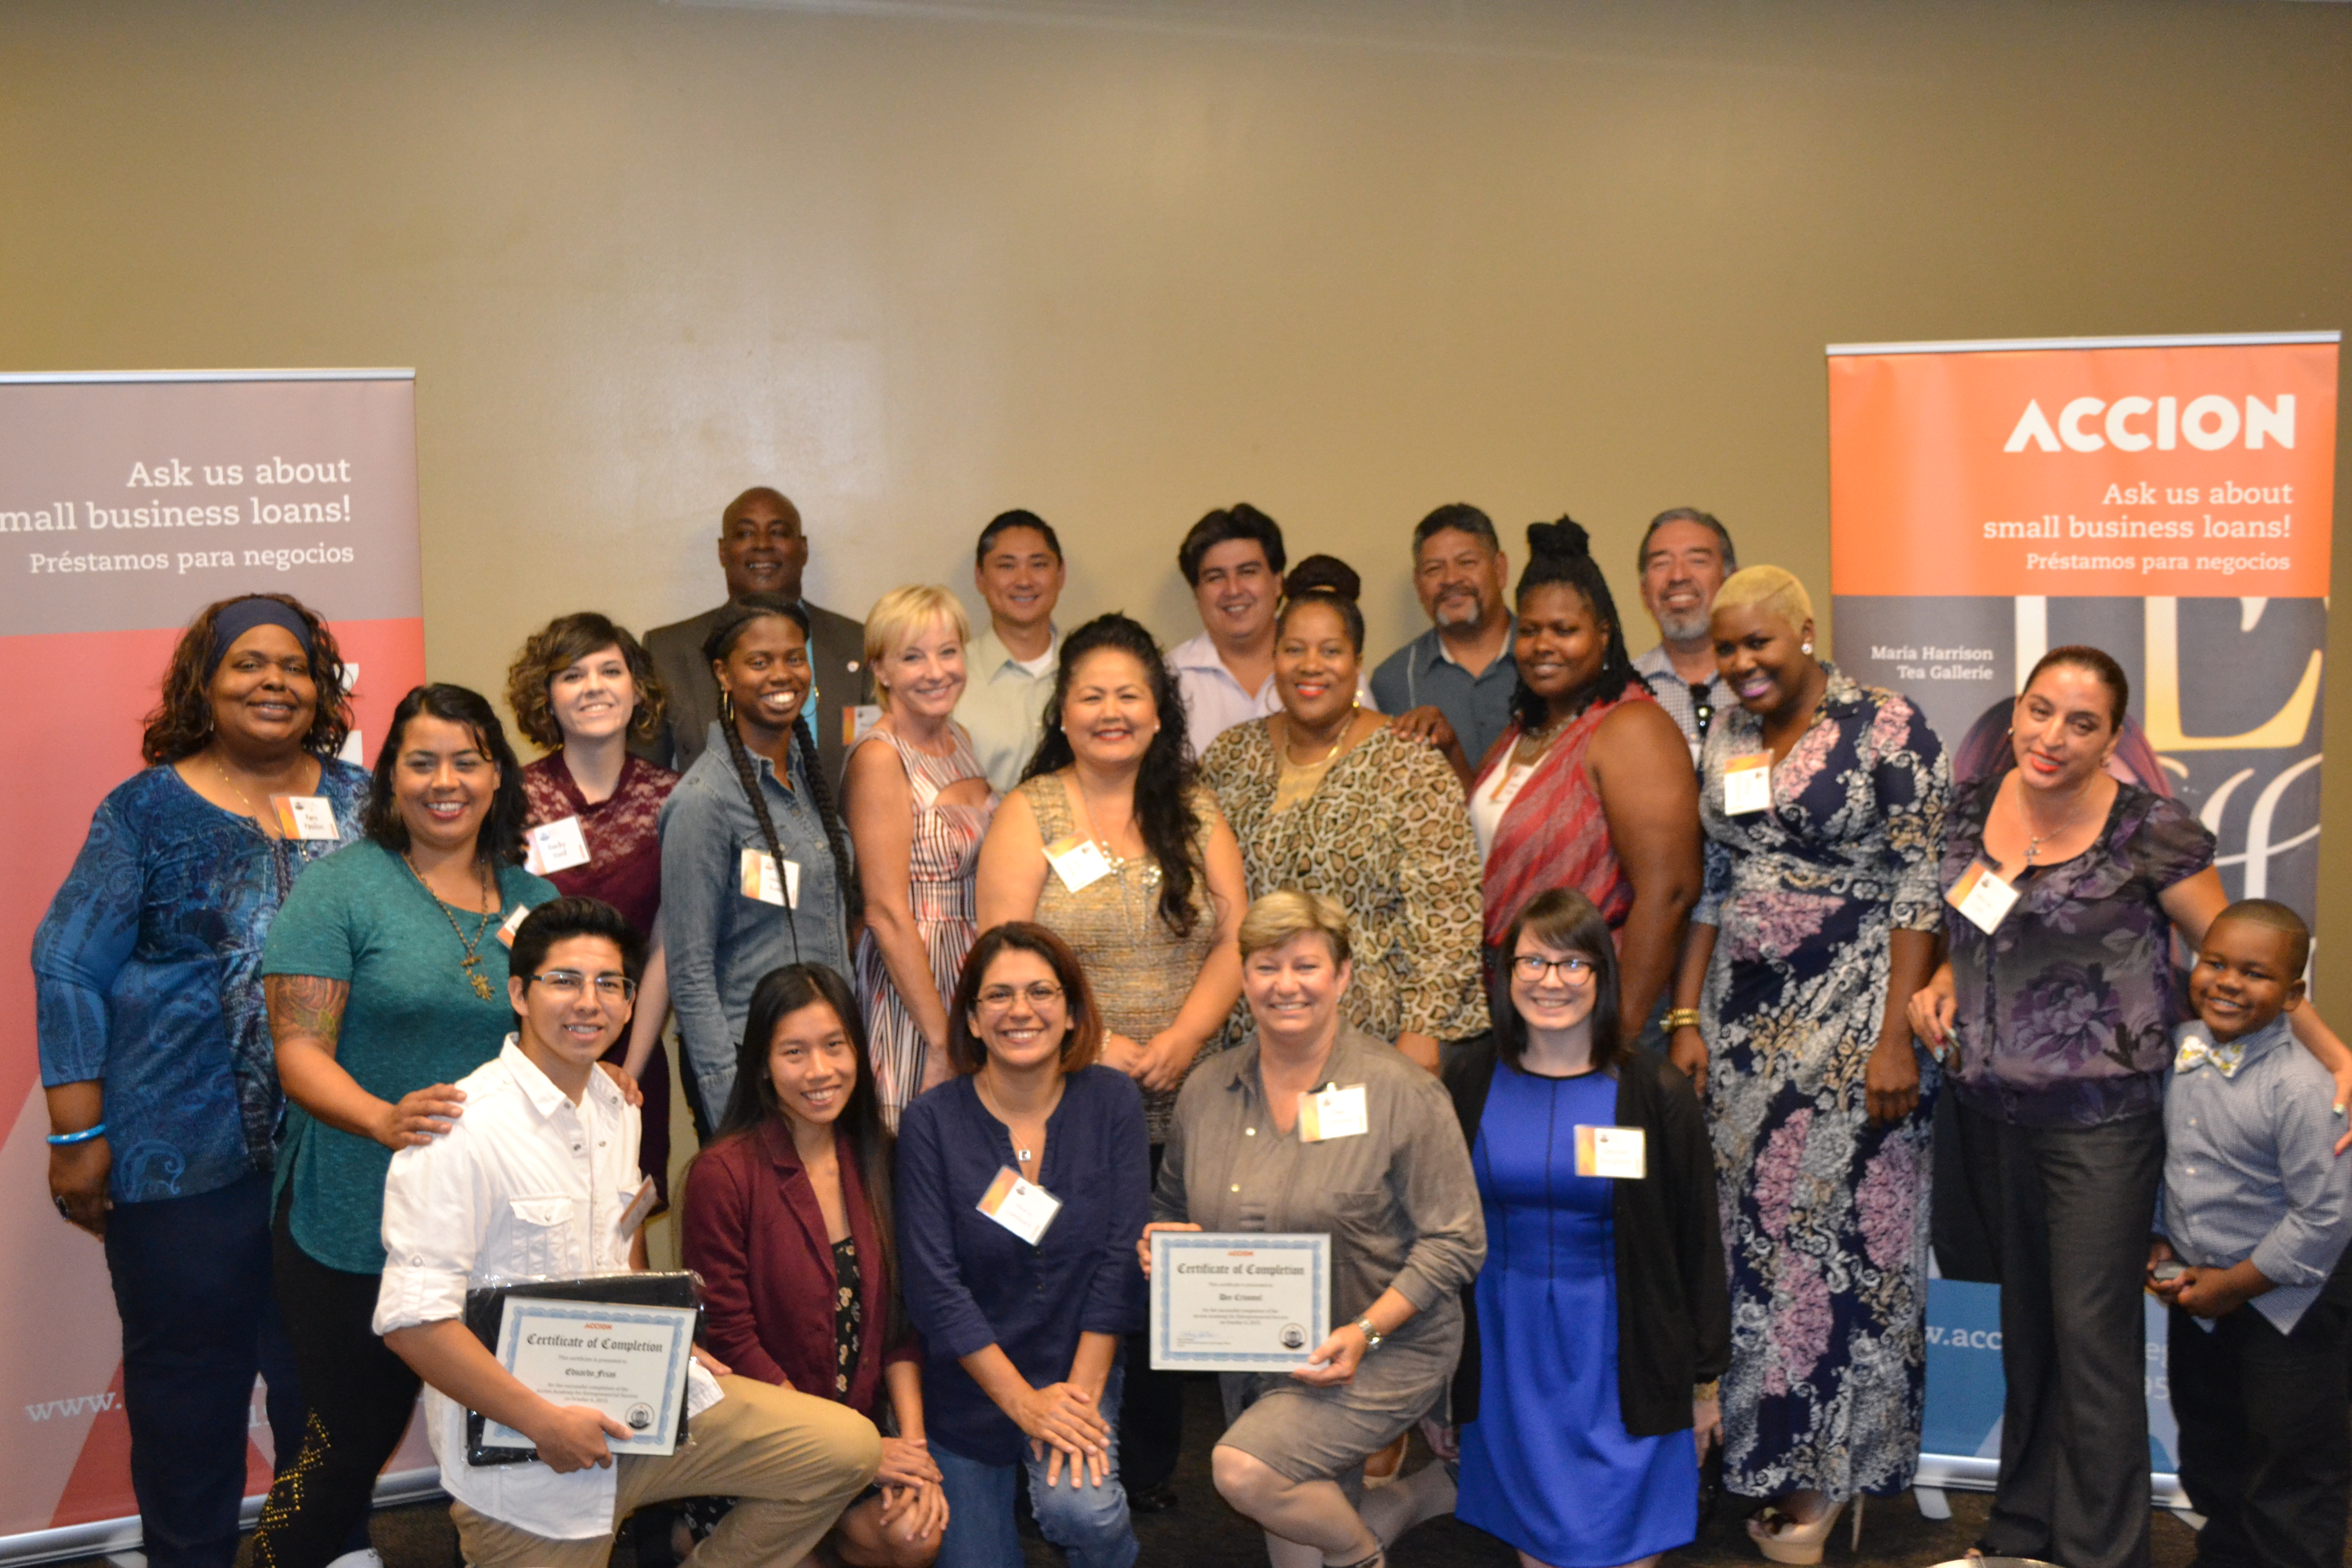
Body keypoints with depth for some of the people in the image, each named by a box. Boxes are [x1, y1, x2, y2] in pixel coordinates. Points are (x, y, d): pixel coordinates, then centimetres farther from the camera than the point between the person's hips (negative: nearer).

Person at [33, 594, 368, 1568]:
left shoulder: (361, 804, 7)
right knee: (188, 1365, 7)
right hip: (185, 1149, -2)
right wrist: (78, 1135, -8)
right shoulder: (148, 811, -1)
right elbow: (68, 970, -2)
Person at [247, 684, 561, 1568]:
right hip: (359, 1230, -4)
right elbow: (300, 1049, -12)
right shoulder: (340, 888, -6)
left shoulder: (532, 897, 9)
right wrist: (384, 1120, -29)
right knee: (352, 1441, 5)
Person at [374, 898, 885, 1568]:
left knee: (848, 1447, -1)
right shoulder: (463, 1130, -18)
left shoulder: (617, 1108, 9)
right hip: (527, 1459, -7)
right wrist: (545, 1421, -20)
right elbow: (412, 1318, -22)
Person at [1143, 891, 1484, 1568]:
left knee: (1247, 1469, -25)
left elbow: (1455, 1241, -12)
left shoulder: (1400, 1092, -12)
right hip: (1254, 1359, 6)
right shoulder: (1207, 1092, 2)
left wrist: (1366, 1331, -23)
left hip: (1384, 1353, -6)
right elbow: (1170, 1209, 16)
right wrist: (1164, 1239, -8)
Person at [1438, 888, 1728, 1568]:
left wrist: (1704, 1379, 1)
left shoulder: (1656, 1094, -7)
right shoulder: (1471, 1083, -1)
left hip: (1617, 1352, -2)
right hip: (1506, 1348, 2)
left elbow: (1696, 1243, -1)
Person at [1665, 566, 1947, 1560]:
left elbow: (1919, 891, -10)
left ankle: (1822, 1470, 11)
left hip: (1850, 1022, -5)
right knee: (1747, 1230, 7)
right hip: (1741, 1022, 5)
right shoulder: (1724, 739, 10)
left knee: (1839, 1228, -2)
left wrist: (1897, 1036, -16)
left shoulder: (1886, 729, -8)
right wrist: (1687, 1018, 8)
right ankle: (1760, 1450, 21)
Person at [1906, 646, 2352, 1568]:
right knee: (2025, 1323, 17)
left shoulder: (2150, 832, -11)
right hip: (1989, 1110, 6)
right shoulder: (1973, 808, 4)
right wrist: (1938, 988, 0)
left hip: (2100, 1119, -5)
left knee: (2093, 1336, -1)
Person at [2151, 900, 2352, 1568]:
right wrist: (2158, 1240, 0)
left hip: (2282, 1301, -7)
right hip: (2196, 1294, 7)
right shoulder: (2179, 1051, -6)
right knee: (2209, 1444, 24)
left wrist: (2235, 1284, -17)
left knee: (2294, 1459, 7)